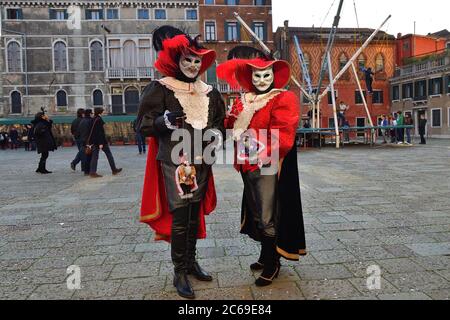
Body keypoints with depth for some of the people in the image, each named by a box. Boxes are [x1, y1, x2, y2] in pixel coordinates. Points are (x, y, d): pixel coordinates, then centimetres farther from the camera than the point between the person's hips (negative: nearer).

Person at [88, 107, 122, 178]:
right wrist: (101, 143, -21)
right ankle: (114, 170, 12)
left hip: (95, 141, 8)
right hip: (101, 140, -8)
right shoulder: (99, 120, -15)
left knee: (95, 156, 5)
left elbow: (92, 131, 16)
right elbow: (100, 132, -19)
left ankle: (92, 172, 1)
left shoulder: (93, 120, 10)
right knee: (109, 154, 5)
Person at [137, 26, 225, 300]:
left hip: (201, 162, 5)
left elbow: (219, 122, 21)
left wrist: (217, 133, -1)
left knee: (195, 213, 13)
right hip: (174, 161, -5)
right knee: (179, 216, -5)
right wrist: (164, 121, -24)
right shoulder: (160, 89, -2)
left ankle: (191, 261, 29)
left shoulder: (209, 92, 12)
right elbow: (144, 125, -4)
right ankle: (180, 272, 10)